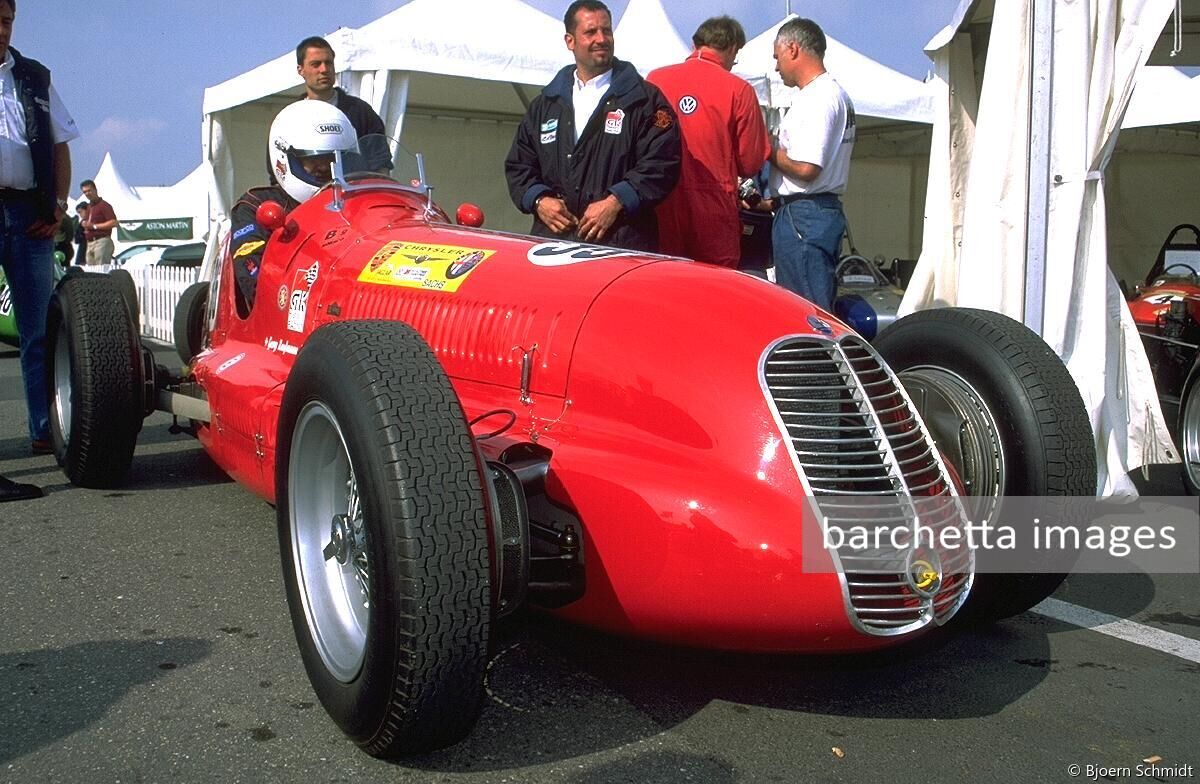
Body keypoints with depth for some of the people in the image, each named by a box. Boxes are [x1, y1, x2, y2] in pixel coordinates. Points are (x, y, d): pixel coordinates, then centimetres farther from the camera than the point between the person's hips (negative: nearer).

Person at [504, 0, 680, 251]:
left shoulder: (645, 99, 5)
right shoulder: (546, 104, 19)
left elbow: (662, 163, -5)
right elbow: (518, 165, 20)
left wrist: (616, 202, -15)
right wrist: (538, 200, 0)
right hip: (553, 239, 4)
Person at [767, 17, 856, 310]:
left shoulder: (816, 99, -14)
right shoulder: (837, 94, 19)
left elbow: (805, 168, -22)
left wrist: (769, 150, -5)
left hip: (803, 216, -11)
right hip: (827, 210, 11)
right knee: (819, 308, 12)